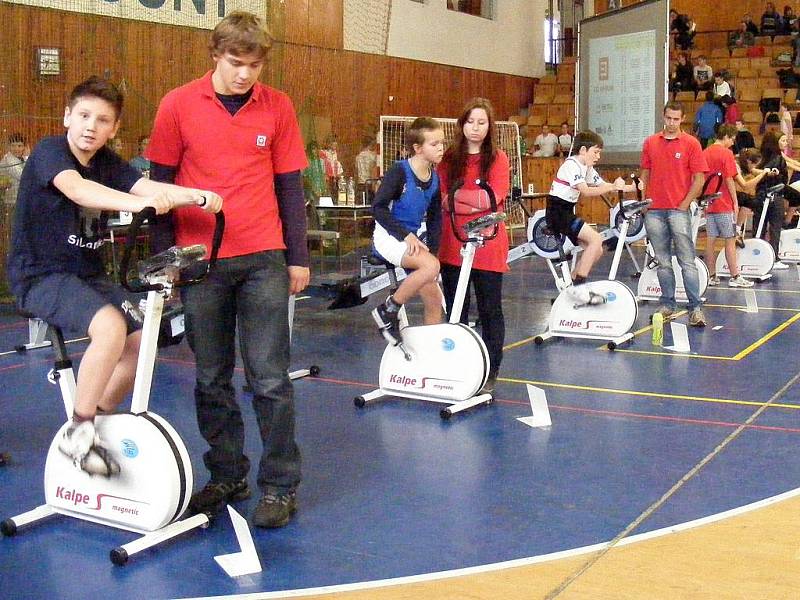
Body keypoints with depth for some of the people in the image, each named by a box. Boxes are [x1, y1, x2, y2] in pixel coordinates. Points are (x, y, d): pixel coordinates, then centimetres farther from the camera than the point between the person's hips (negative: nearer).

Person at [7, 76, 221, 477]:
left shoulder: (108, 163, 6)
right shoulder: (49, 152, -12)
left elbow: (149, 187, -12)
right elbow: (77, 189, -34)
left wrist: (197, 195, -33)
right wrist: (135, 202, -52)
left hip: (88, 275, 7)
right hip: (40, 275, -7)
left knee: (144, 338, -6)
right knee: (110, 327, -30)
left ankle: (96, 420, 14)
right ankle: (78, 434, -16)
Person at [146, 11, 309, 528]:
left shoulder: (277, 106, 2)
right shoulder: (178, 105, 0)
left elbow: (290, 185, 6)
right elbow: (160, 183, 5)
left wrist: (299, 257, 5)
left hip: (263, 258, 0)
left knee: (270, 377, -1)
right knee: (212, 379, 10)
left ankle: (281, 485, 11)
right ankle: (227, 475, 25)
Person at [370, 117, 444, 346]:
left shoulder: (434, 179, 6)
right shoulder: (399, 171, -14)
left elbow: (434, 220, 14)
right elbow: (378, 207, -17)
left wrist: (432, 251, 3)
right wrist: (405, 234, -24)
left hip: (413, 239, 7)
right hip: (389, 236, -7)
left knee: (434, 301, 1)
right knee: (430, 266, -33)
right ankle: (388, 310, -16)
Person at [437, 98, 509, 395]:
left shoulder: (497, 158, 0)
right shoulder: (449, 158, 9)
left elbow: (497, 196, -12)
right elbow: (441, 195, 4)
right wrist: (448, 202, -16)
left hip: (487, 244, -3)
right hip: (452, 244, 3)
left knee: (490, 310, 3)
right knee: (455, 309, 11)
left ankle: (489, 373, 13)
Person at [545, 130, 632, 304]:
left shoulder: (586, 168, 15)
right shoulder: (572, 165, -15)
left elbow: (603, 185, 12)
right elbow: (586, 191, -26)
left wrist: (630, 188, 1)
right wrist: (613, 187, -28)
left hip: (567, 214, 10)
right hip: (558, 212, -10)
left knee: (597, 250, 5)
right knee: (596, 239, -21)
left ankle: (572, 284, 13)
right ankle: (578, 287, -20)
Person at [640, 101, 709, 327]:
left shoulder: (691, 143, 0)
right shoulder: (650, 143, 11)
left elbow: (699, 179, -2)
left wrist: (684, 204, -8)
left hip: (679, 210, -3)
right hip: (654, 211, 4)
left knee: (687, 261, -6)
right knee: (663, 261, 8)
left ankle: (696, 308, -5)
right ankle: (667, 304, 16)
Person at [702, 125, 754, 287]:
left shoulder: (705, 153, 9)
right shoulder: (726, 153, -9)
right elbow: (729, 180, -12)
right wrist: (735, 202, -6)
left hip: (709, 205, 6)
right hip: (724, 204, -6)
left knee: (710, 240, 7)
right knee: (730, 240, -1)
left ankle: (712, 276, 10)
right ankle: (735, 277, 1)